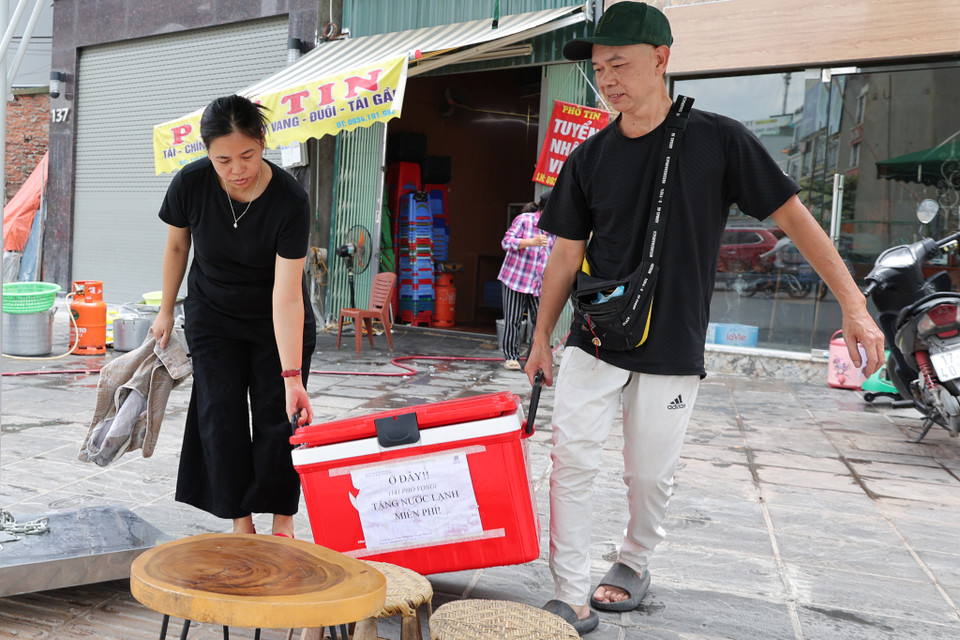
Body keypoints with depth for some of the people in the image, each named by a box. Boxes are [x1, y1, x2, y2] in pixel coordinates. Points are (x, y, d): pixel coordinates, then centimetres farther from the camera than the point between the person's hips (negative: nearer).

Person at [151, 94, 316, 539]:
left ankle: (282, 520, 13)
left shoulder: (289, 200, -30)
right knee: (221, 417, -2)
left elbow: (286, 296, -33)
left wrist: (292, 378, -37)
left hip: (277, 322, -2)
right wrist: (166, 311, 9)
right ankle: (241, 522, 10)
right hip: (212, 315, 2)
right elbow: (176, 245, -1)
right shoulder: (190, 184, -22)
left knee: (278, 418, -2)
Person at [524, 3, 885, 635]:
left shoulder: (719, 139, -7)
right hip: (594, 345, 2)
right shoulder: (590, 159, 2)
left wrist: (855, 306, -9)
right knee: (572, 464, -5)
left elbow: (794, 215, -5)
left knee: (650, 476, 7)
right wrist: (542, 338, 9)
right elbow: (567, 253, 8)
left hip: (672, 351, -2)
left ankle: (634, 563, 35)